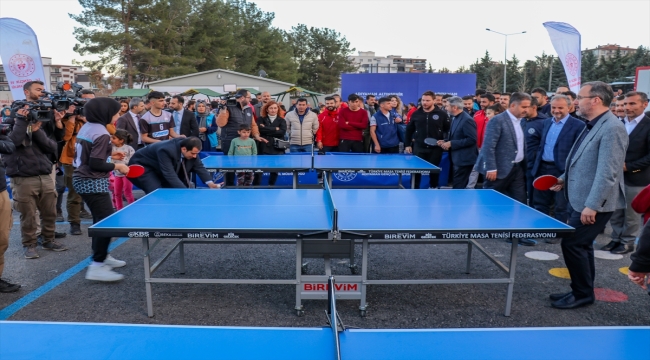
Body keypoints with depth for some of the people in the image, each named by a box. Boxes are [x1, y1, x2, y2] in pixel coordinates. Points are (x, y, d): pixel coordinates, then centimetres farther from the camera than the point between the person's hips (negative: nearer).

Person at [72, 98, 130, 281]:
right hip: (92, 182, -10)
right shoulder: (101, 134, -19)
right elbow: (96, 164, -22)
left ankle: (102, 256, 31)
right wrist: (117, 166, -10)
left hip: (82, 179, 10)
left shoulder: (86, 127, 10)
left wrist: (108, 155, 15)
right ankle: (97, 267, -8)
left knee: (100, 219, 19)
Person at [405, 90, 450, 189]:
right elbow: (409, 130, 9)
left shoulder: (442, 114, -3)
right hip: (419, 148, 1)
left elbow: (448, 130, 2)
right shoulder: (416, 114, 3)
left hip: (435, 148, -1)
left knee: (434, 170, 10)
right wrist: (407, 145, 5)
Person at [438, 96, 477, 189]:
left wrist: (451, 144, -22)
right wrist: (446, 142, 1)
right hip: (457, 158, 10)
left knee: (458, 187, -5)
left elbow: (472, 140, -24)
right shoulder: (455, 118, 11)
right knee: (458, 186, 17)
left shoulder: (467, 120, -18)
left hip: (464, 160, -10)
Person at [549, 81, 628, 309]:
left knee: (572, 244, -5)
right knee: (581, 245, 16)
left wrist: (592, 206, -27)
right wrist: (565, 179, 15)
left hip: (593, 204, -10)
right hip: (579, 200, 10)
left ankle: (583, 294, 11)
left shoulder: (612, 128, -19)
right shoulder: (593, 126, 13)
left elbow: (607, 172, -25)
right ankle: (582, 291, 29)